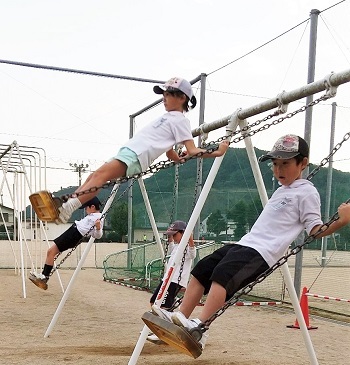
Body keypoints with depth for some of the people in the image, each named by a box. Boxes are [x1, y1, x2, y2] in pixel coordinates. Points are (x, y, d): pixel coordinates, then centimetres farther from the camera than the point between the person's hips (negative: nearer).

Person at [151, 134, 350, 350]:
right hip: (244, 244, 10)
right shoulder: (281, 191, 23)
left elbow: (316, 230, -9)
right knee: (202, 270, 5)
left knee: (222, 273, -31)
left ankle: (199, 327, -36)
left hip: (261, 253, -10)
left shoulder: (306, 192, -2)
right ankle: (181, 318, 6)